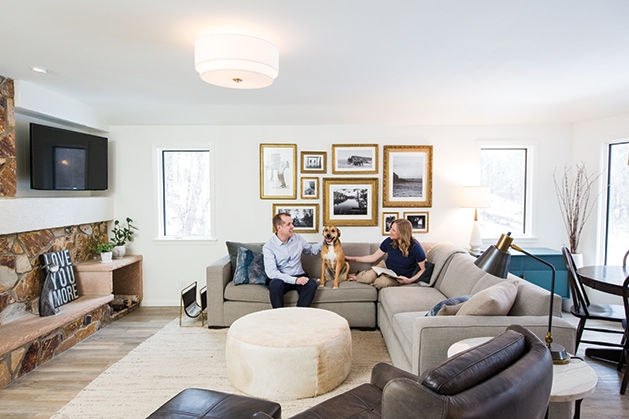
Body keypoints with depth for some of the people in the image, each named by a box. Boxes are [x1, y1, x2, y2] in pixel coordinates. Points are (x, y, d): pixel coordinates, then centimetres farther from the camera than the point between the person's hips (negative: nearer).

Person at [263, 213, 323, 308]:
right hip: (282, 279, -3)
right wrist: (294, 280, -29)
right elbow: (271, 272, -21)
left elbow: (311, 249, 24)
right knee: (275, 285, -36)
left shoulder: (297, 238, 4)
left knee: (312, 284, -28)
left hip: (299, 276, 4)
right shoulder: (268, 246, -12)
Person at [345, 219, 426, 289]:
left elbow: (423, 269, -11)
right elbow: (373, 258, 2)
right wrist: (352, 258, -1)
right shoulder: (389, 241, -9)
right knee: (367, 278, -31)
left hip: (399, 278, -2)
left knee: (380, 282, -35)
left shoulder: (415, 247, -21)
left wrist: (410, 280, -25)